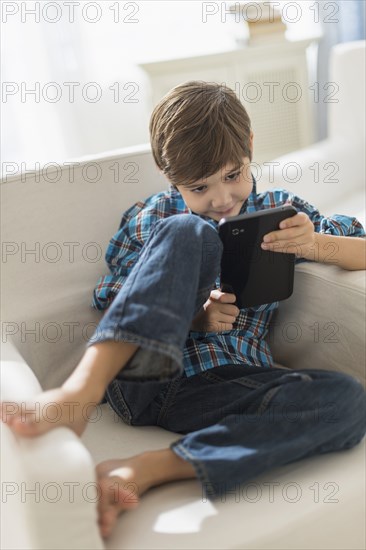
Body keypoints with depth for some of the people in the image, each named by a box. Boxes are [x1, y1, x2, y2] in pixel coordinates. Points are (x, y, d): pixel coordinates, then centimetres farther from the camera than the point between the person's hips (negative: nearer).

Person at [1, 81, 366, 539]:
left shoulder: (280, 209, 17)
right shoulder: (150, 220, 13)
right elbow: (109, 309, 9)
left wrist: (314, 243, -9)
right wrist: (190, 319, -10)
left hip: (225, 389, 2)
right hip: (139, 377, -1)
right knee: (189, 233, -23)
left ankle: (144, 470, -32)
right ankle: (79, 393, -36)